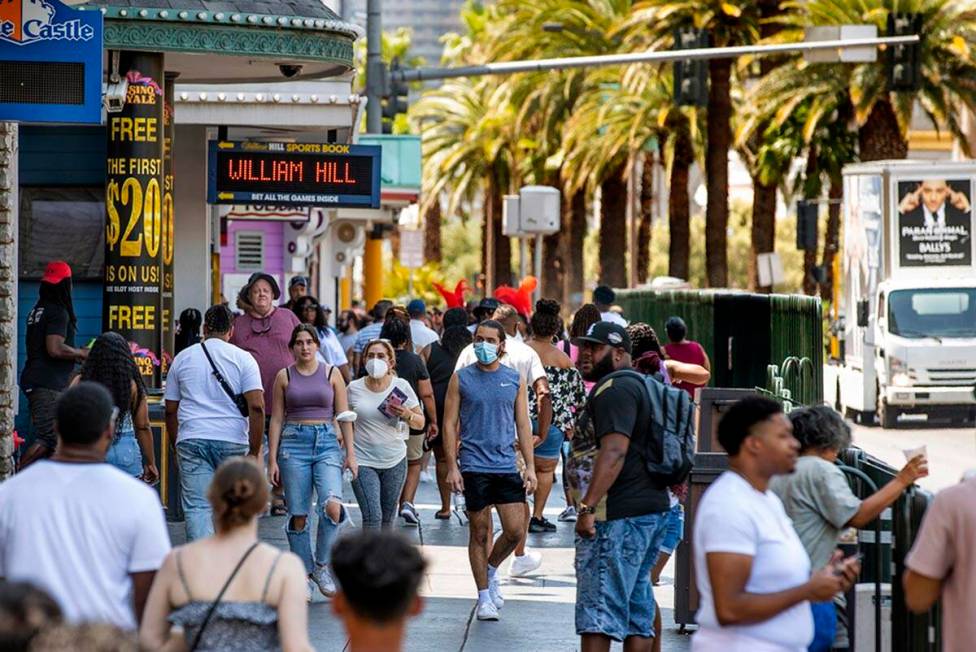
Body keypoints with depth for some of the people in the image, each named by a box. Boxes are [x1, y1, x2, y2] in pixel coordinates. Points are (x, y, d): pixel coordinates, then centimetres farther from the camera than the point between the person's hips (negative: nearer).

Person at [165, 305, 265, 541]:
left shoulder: (182, 358, 10)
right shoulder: (243, 359, 2)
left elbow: (171, 410, 14)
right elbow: (256, 406, -8)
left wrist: (177, 445, 25)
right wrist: (254, 451, -4)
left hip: (191, 440, 1)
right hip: (232, 441, -1)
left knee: (197, 507, -5)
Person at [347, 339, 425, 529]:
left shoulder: (401, 386, 0)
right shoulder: (354, 388, 0)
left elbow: (420, 423, 4)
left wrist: (407, 415, -17)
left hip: (394, 461, 2)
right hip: (363, 461, -2)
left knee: (387, 520, 8)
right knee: (372, 517, -15)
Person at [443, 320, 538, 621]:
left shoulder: (515, 380, 7)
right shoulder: (461, 379, 1)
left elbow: (523, 425, 9)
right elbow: (450, 424, 1)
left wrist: (530, 466, 2)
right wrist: (452, 466, -7)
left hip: (506, 465, 2)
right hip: (473, 467, -2)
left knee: (515, 530, -4)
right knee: (479, 533, 3)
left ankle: (491, 569, 24)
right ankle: (484, 596, 12)